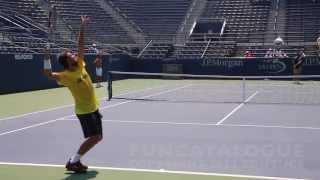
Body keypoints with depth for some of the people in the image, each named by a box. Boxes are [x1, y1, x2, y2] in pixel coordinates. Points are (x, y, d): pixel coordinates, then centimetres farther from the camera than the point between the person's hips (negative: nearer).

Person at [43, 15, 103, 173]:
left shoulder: (80, 65, 1)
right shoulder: (66, 76, -17)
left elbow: (81, 45, 5)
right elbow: (49, 74, -31)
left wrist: (82, 27, 1)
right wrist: (47, 57, -40)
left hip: (93, 107, 8)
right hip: (84, 110, -8)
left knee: (97, 137, 11)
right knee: (94, 137, -13)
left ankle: (75, 159, 19)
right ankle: (73, 162, -3)